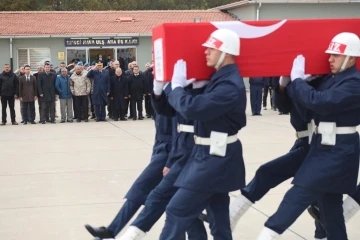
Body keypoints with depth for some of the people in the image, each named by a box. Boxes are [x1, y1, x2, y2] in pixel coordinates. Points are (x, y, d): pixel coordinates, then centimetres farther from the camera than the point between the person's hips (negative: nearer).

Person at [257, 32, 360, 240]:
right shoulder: (332, 79, 12)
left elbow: (318, 101, -28)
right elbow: (308, 102, 9)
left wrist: (297, 79, -15)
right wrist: (296, 82, -7)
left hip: (339, 150, -9)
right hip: (325, 145, 9)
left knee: (302, 191, -13)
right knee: (330, 200, 14)